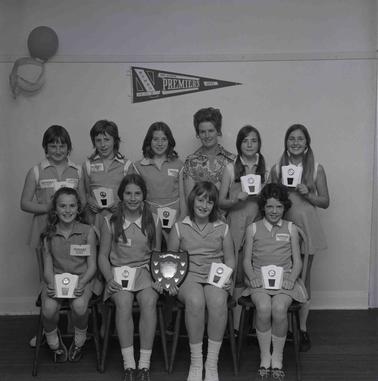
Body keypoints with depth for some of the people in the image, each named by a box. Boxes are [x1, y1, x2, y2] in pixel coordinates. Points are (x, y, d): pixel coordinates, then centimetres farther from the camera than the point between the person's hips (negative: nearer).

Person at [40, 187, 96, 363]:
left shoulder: (87, 232, -1)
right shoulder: (49, 235, 3)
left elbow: (92, 266, -1)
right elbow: (48, 267, 3)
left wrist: (81, 283, -19)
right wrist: (51, 284, -18)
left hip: (81, 279, -1)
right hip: (55, 279, 1)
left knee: (79, 306, -32)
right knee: (49, 308, -29)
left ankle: (79, 343, -1)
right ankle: (54, 343, 4)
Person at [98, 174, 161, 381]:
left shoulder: (153, 222, 9)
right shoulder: (111, 222, 5)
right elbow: (103, 255, 7)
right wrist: (110, 279, -9)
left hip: (145, 271, 1)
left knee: (149, 301, -31)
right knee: (123, 302, -33)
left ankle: (145, 364, -26)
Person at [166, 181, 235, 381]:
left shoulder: (222, 228, 13)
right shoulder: (180, 228, 9)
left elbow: (230, 259, 15)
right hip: (188, 277, -1)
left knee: (218, 301, -35)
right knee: (195, 301, -36)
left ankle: (212, 362, -23)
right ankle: (195, 362, -21)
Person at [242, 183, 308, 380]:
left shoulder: (291, 229, 13)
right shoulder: (253, 228, 12)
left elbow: (297, 261, 11)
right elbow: (247, 260, 10)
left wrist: (292, 278, -8)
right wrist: (252, 276, -9)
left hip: (284, 280, 0)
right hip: (259, 279, 0)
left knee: (279, 309, -30)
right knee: (263, 308, -31)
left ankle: (277, 357, -11)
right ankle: (265, 357, -14)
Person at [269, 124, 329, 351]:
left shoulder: (316, 169, 3)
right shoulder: (277, 169, 5)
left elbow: (325, 202, 5)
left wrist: (308, 194, -11)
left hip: (306, 226, 0)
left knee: (304, 276, 5)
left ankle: (302, 328, 14)